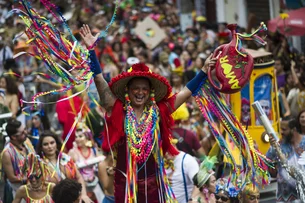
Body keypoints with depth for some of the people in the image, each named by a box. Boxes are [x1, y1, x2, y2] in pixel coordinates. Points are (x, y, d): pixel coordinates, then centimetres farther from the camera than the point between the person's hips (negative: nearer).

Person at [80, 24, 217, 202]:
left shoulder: (158, 113, 5)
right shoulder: (118, 111, 0)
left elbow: (186, 92, 11)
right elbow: (100, 80, -5)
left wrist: (205, 71, 10)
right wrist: (91, 50, -10)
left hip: (153, 184, 2)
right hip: (126, 183, -2)